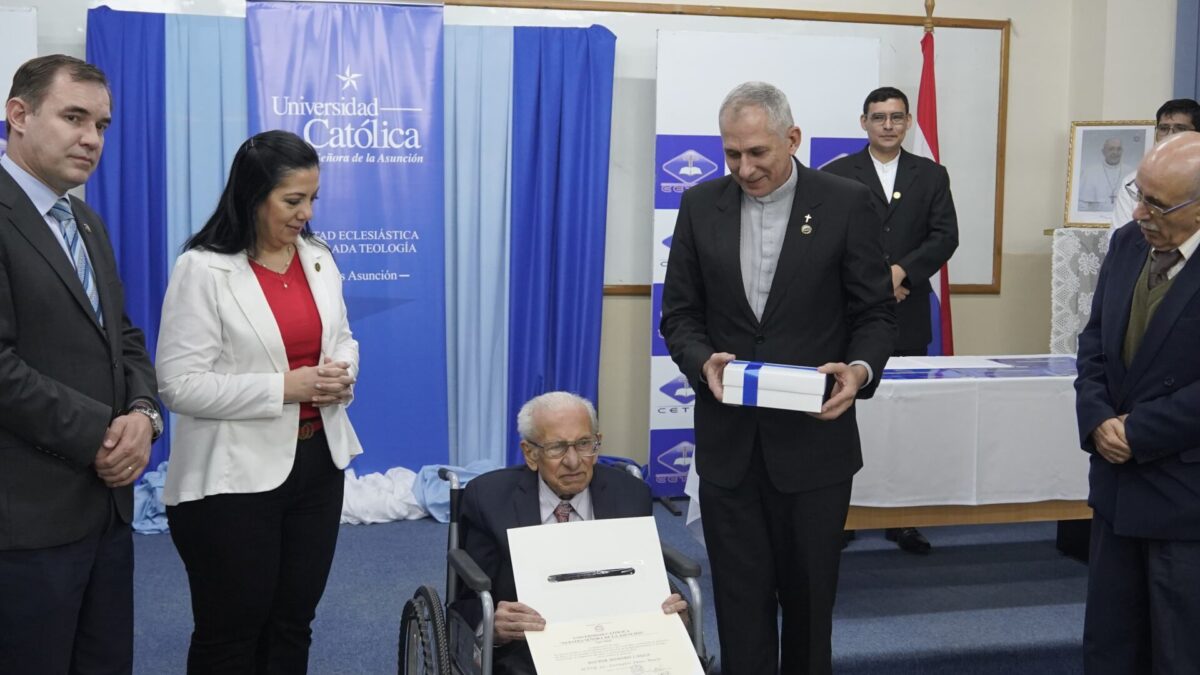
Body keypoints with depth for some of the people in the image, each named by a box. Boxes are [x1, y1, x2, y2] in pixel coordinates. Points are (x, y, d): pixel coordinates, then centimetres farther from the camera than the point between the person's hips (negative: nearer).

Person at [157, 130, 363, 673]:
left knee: (294, 623, 16)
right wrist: (284, 388, -21)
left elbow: (342, 339, 18)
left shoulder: (318, 259, 6)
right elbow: (179, 384, -18)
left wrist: (339, 373, -6)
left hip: (317, 461, 6)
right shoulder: (204, 269, -14)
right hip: (235, 476, -6)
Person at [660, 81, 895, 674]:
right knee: (741, 602, 8)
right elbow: (680, 313, 6)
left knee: (808, 596, 11)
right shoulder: (701, 205, 4)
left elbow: (875, 313, 0)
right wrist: (704, 361, -14)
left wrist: (860, 370, -20)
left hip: (814, 438, -2)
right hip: (728, 440, 2)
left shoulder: (847, 203, -4)